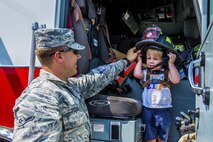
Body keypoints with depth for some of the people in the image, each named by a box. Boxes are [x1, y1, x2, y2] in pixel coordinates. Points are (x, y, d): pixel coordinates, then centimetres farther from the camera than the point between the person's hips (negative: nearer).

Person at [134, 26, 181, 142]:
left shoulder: (166, 72, 0)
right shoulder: (145, 72, 0)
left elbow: (176, 80, -16)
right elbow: (136, 74, -19)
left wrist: (171, 63, -12)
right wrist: (140, 60, -5)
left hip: (164, 110, 0)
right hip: (148, 110, 0)